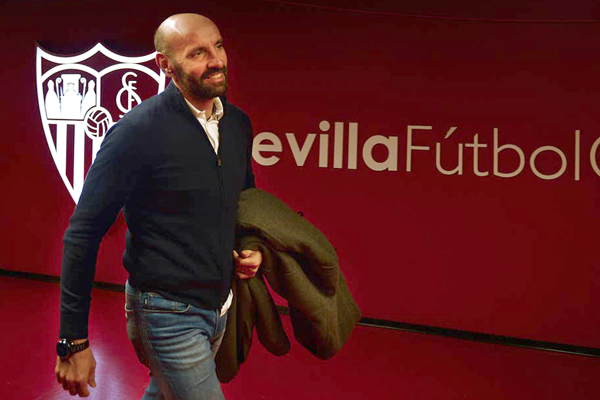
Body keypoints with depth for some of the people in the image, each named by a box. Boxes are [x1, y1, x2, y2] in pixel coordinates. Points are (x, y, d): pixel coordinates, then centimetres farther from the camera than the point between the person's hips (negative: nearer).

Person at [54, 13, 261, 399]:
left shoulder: (238, 124, 2)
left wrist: (252, 250, 0)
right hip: (169, 317, -7)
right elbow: (83, 233, -17)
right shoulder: (137, 131, -19)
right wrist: (73, 341, -17)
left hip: (220, 307, 7)